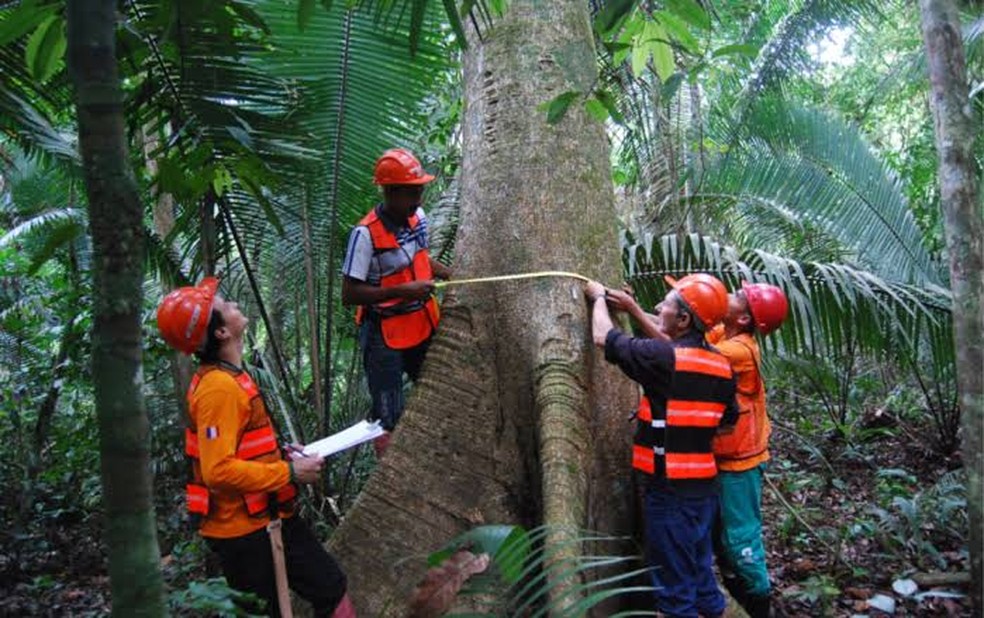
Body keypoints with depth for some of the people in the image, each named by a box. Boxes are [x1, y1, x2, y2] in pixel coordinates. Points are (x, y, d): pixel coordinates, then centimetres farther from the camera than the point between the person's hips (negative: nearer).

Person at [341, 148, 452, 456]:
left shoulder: (418, 217, -4)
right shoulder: (366, 233, -23)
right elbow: (349, 294, -22)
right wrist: (402, 290, -27)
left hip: (424, 326, 7)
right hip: (385, 336, -7)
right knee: (388, 419, 2)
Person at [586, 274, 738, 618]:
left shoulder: (664, 357, -18)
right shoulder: (720, 365, 4)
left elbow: (603, 337, -7)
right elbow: (727, 423, 12)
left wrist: (598, 298, 10)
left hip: (670, 488, -7)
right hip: (704, 485, 8)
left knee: (674, 584, 4)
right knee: (701, 573, 20)